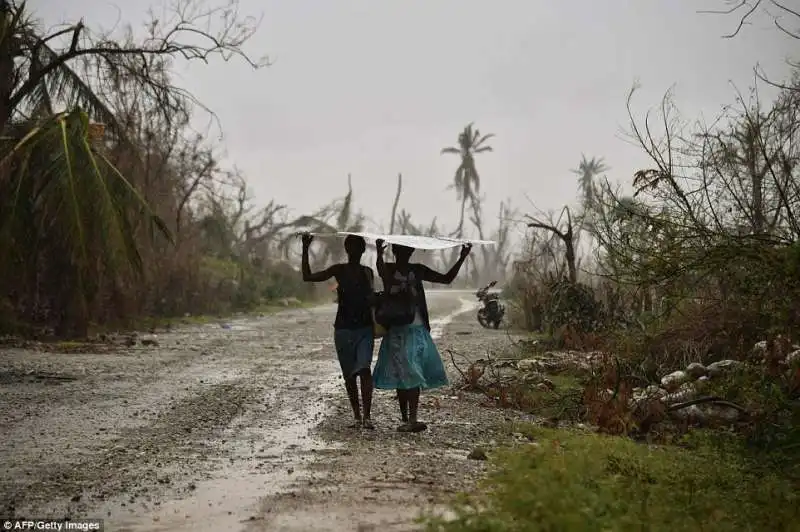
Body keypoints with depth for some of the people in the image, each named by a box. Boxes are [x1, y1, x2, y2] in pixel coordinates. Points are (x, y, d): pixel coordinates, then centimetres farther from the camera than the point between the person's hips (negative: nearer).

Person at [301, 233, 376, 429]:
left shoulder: (368, 272, 8)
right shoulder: (339, 270, 3)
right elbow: (308, 277, -3)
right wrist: (305, 249, -8)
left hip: (364, 328, 0)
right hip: (343, 329, 1)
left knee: (364, 368, -18)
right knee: (349, 374, 6)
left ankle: (367, 416, -18)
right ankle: (357, 416, 16)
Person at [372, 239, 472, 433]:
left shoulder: (418, 270, 9)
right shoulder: (388, 269, -1)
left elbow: (446, 279, 8)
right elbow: (383, 274, -26)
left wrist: (462, 258, -3)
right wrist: (379, 255, -46)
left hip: (417, 331, 3)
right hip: (397, 331, -3)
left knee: (414, 377, -1)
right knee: (401, 376, 0)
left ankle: (412, 420, -1)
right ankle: (405, 420, 8)